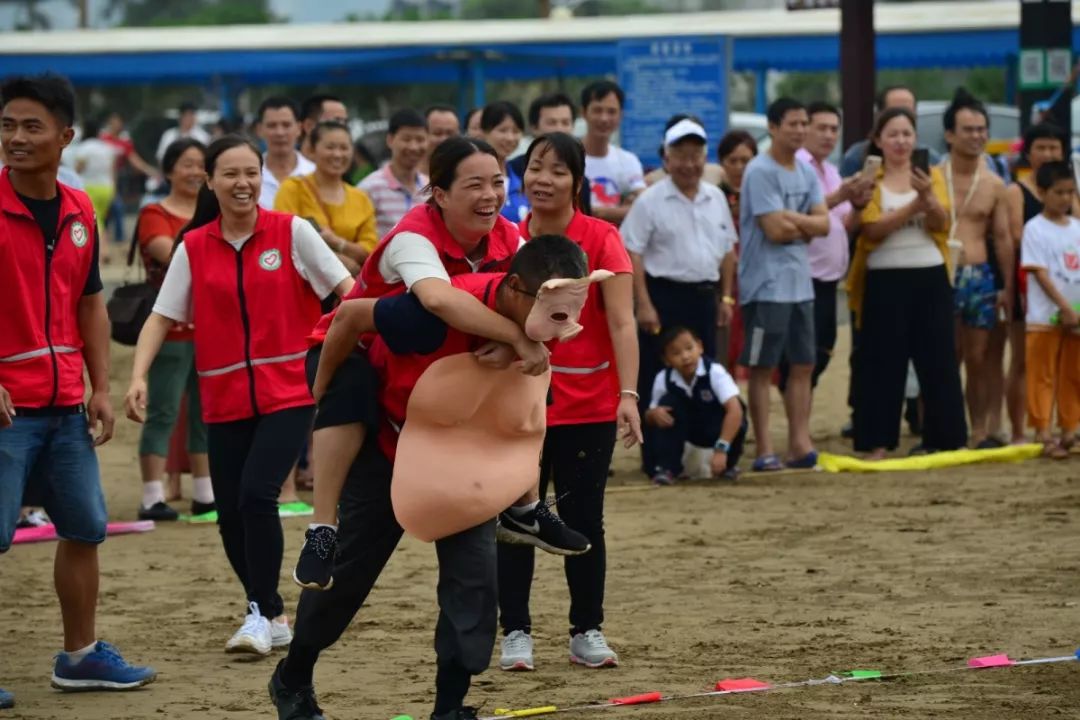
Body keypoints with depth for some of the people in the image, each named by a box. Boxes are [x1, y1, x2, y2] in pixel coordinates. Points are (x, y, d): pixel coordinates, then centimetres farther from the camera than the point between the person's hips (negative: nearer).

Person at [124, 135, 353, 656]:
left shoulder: (291, 232, -3)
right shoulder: (193, 248, 3)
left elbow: (346, 289, -3)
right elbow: (162, 317, 2)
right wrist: (138, 377, -12)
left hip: (288, 392, -3)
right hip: (225, 400, 3)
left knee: (257, 494, -19)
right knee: (231, 516, 4)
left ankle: (261, 614, -7)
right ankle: (273, 618, 22)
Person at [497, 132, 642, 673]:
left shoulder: (601, 240, -7)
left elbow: (622, 323, -13)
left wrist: (628, 394, -23)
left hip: (589, 407, -2)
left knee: (583, 520, 5)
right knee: (515, 521, 2)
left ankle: (587, 631, 15)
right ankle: (516, 633, 10)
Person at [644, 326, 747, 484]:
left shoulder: (714, 372, -31)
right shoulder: (663, 379, -20)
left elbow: (735, 410, -40)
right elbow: (649, 416, -5)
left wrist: (721, 449, -47)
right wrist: (654, 414, -32)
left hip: (720, 429, -2)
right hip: (691, 430, 2)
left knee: (736, 423, -35)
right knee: (668, 403, -23)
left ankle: (728, 464, 1)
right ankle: (668, 467, -14)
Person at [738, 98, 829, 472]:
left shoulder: (806, 172, 11)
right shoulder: (760, 171, -12)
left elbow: (823, 224, 2)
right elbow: (774, 230, -19)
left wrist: (790, 219, -13)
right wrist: (805, 226, -2)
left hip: (800, 283, 8)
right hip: (767, 284, -8)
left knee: (803, 365, 9)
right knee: (762, 368, -2)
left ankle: (800, 444, 15)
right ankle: (764, 451, 0)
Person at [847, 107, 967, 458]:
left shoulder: (932, 174, 9)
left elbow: (940, 223, -5)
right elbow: (873, 229, -11)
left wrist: (928, 197, -24)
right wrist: (914, 206, -20)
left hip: (930, 276, 2)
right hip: (884, 280, -2)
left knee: (938, 359, 4)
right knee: (883, 362, 0)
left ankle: (946, 437, 11)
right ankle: (878, 442, 4)